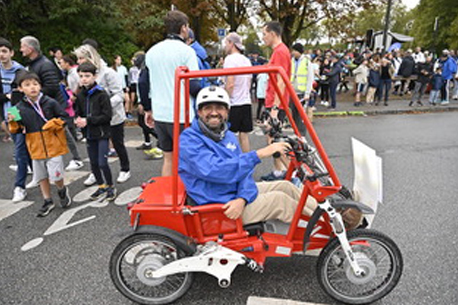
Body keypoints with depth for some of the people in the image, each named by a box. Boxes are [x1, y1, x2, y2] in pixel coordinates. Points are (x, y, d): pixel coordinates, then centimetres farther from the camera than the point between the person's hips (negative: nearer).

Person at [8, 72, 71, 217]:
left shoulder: (50, 102, -9)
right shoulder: (20, 108, 0)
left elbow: (64, 117, -2)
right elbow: (17, 129, 7)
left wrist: (52, 124, -17)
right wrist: (13, 122, -13)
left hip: (53, 146, -4)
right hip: (35, 148, 4)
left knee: (56, 175, -4)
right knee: (42, 176, 15)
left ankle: (62, 190, 28)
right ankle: (48, 201, 31)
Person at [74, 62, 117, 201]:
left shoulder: (101, 94, -12)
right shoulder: (80, 95, 6)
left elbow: (107, 115, -16)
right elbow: (78, 113, 13)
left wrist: (88, 121, -18)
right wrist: (78, 120, -10)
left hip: (102, 134, -6)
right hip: (89, 135, 6)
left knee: (102, 163, -7)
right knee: (94, 163, 13)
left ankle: (110, 186, 13)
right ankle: (101, 186, 29)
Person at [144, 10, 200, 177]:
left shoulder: (152, 51, 12)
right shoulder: (186, 51, -7)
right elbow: (193, 85, -13)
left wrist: (149, 109, 21)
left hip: (159, 114, 6)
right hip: (182, 115, -6)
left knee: (168, 157, 16)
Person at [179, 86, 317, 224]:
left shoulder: (228, 136, 9)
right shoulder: (189, 140, -17)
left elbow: (244, 169, 2)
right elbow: (215, 171, -30)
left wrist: (242, 199, -19)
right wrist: (258, 154, -31)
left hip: (238, 192, 8)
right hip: (217, 207, -8)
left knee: (285, 186, 4)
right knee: (279, 199, -10)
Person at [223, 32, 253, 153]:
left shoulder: (230, 59, -10)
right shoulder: (247, 60, 15)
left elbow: (230, 84, -17)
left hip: (233, 103, -7)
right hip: (246, 102, 8)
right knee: (244, 134, 11)